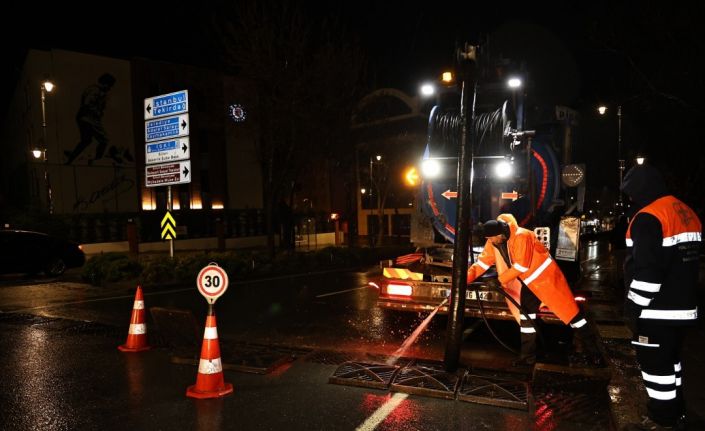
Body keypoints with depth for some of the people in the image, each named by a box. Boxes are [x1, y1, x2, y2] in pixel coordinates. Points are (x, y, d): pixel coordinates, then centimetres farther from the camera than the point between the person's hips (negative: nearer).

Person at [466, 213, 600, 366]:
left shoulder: (521, 236, -30)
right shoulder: (493, 243, -6)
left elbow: (521, 266, -30)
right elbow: (482, 263, -2)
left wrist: (500, 280, -25)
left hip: (546, 276, -7)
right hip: (528, 282, 7)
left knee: (567, 309, -3)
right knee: (526, 316, 7)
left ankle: (589, 347, 11)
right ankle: (528, 356, 17)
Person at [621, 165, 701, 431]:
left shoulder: (648, 218, -20)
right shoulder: (686, 213, 11)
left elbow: (646, 271, -25)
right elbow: (686, 259, 19)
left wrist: (633, 308, -16)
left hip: (657, 310, -10)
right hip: (682, 306, 10)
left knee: (655, 364, 3)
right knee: (670, 359, 21)